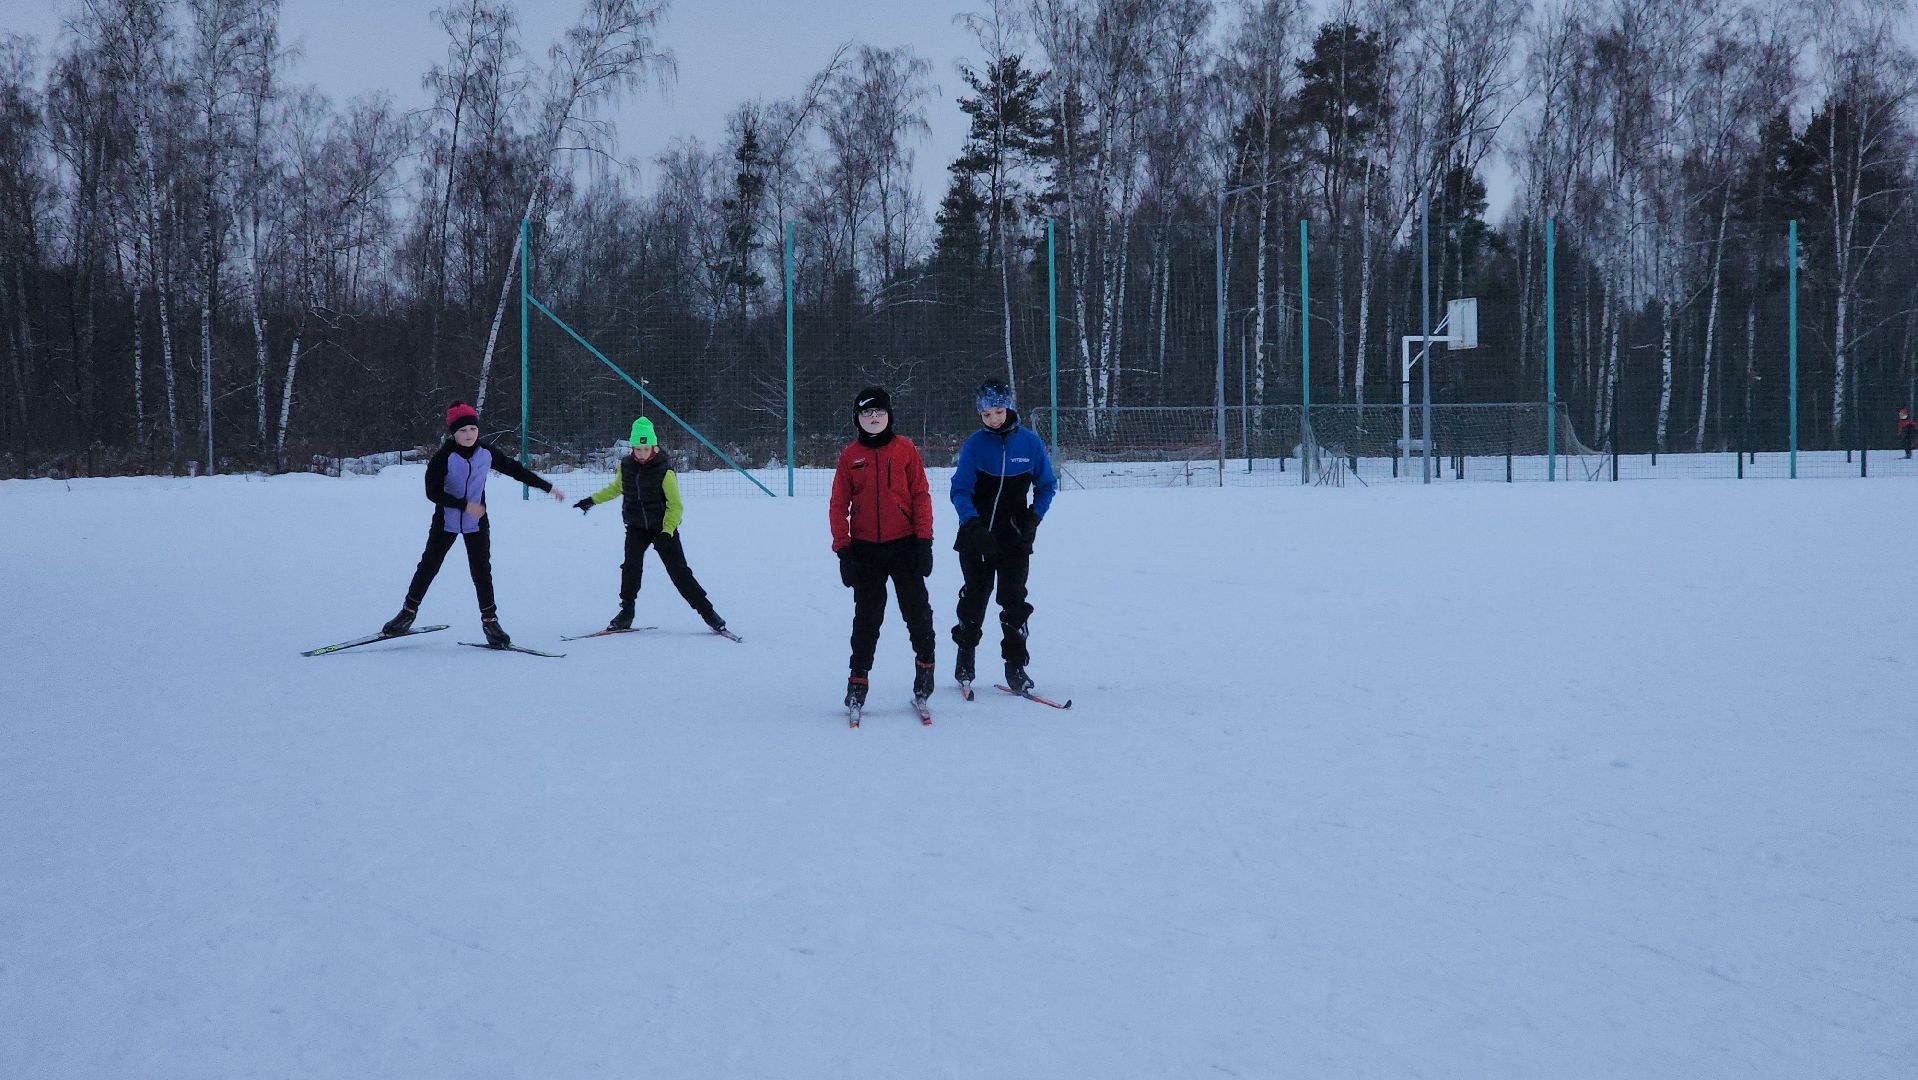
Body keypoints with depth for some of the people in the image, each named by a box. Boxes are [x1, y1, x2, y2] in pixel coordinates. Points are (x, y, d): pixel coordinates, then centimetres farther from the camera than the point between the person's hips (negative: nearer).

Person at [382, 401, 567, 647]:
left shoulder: (486, 453, -7)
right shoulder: (444, 457, -17)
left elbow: (516, 470, 4)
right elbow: (433, 492, -19)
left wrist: (548, 488, 7)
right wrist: (465, 505, -25)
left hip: (476, 522, 2)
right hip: (446, 521, -2)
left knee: (481, 570, -3)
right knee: (429, 565, 6)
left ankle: (489, 620, 4)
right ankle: (408, 612, 20)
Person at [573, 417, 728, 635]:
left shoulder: (664, 470, -17)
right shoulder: (626, 465, -3)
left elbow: (676, 506, -13)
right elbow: (616, 488, 20)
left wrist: (667, 532, -23)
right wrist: (592, 500, 22)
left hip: (663, 527, -3)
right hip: (637, 527, 3)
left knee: (679, 572, -6)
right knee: (631, 566, -16)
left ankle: (708, 613, 2)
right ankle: (626, 612, -1)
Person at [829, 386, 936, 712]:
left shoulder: (905, 449, 2)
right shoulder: (850, 456, 4)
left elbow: (921, 495, 2)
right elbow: (838, 505, 4)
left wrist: (924, 540, -4)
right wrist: (843, 550, -2)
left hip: (904, 545, -1)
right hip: (865, 548, 1)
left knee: (917, 609, 0)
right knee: (867, 617, 4)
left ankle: (925, 661, 22)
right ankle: (858, 679, 11)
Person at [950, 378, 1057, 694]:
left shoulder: (1030, 443, -3)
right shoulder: (975, 444, -6)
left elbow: (1046, 485, 7)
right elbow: (960, 490, -7)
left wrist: (1033, 519, -7)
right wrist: (974, 525, -22)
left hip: (1015, 538, 0)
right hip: (977, 536, 0)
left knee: (1014, 602, -2)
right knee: (975, 597, 8)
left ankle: (1016, 666, 6)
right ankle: (965, 657, 25)